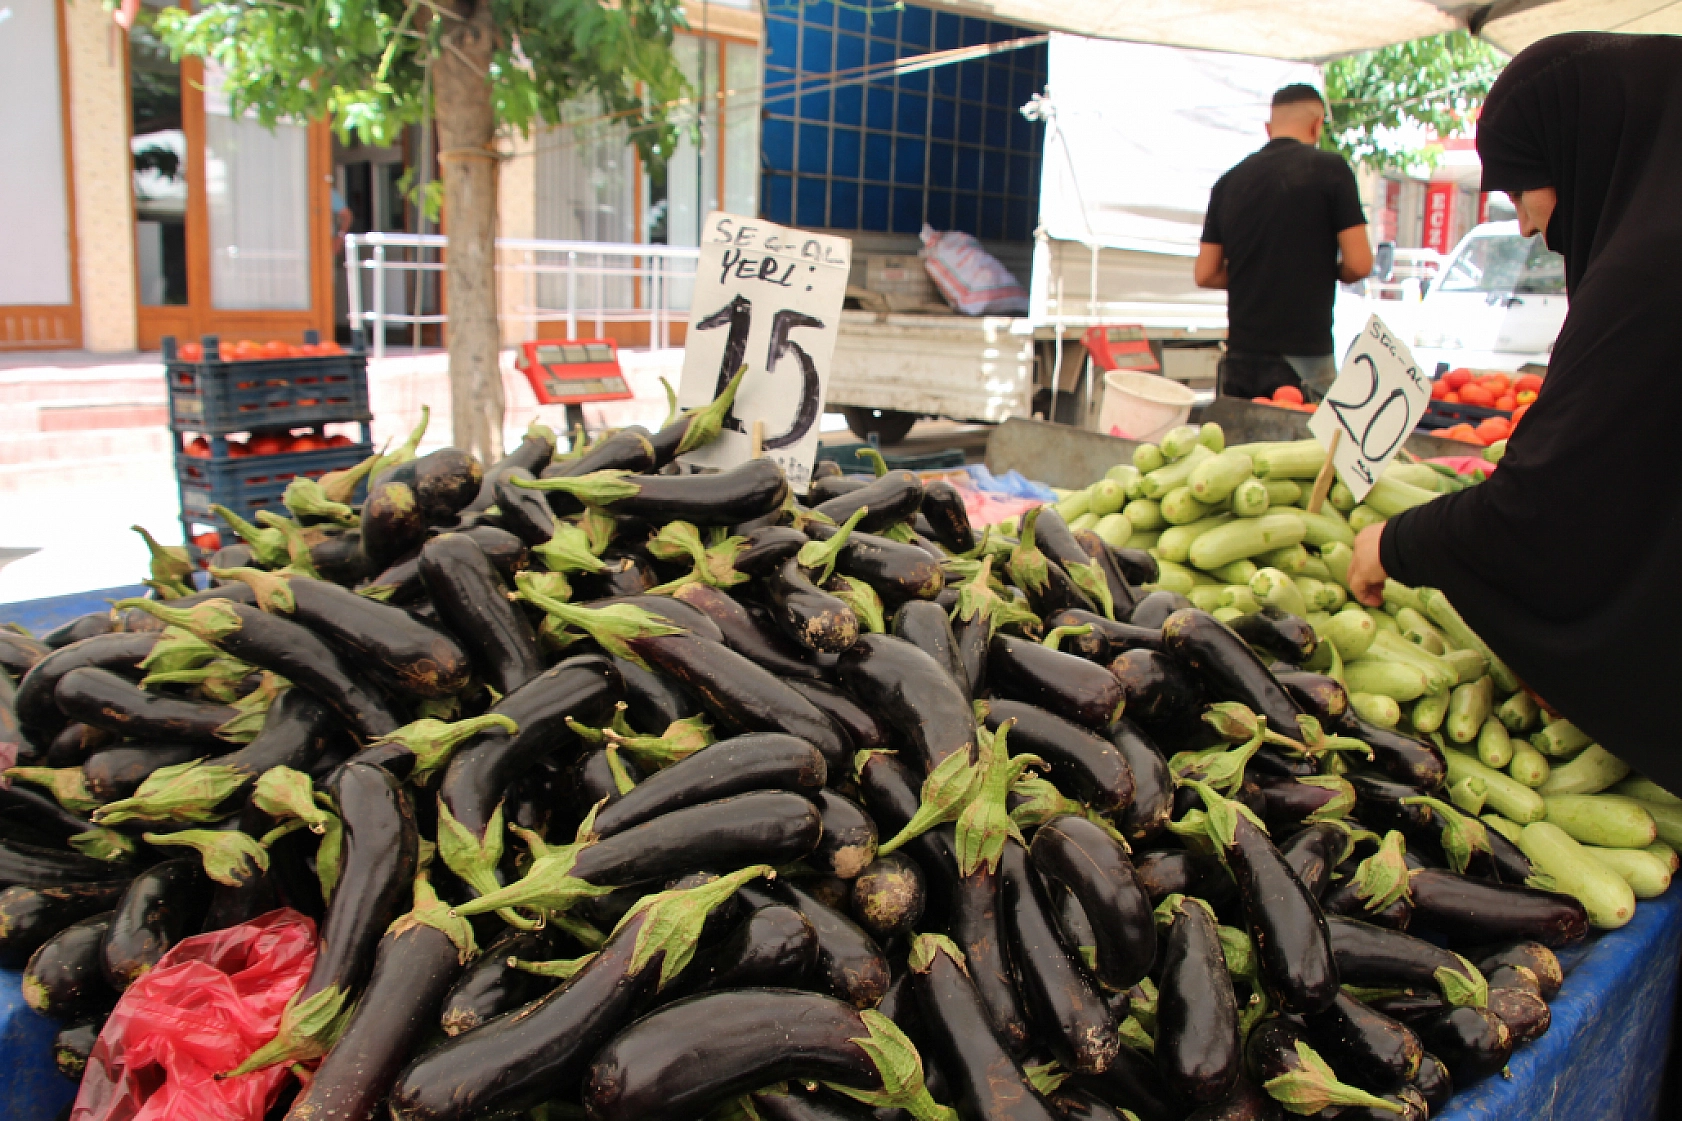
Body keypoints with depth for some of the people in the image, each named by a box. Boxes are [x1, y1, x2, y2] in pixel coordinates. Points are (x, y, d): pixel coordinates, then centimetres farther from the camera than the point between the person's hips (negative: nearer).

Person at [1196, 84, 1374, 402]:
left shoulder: (1229, 180, 7)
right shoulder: (1330, 169, -5)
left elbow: (1205, 274, 8)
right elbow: (1358, 264, -9)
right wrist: (1324, 273, 11)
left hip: (1241, 355, 5)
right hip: (1305, 353, -4)